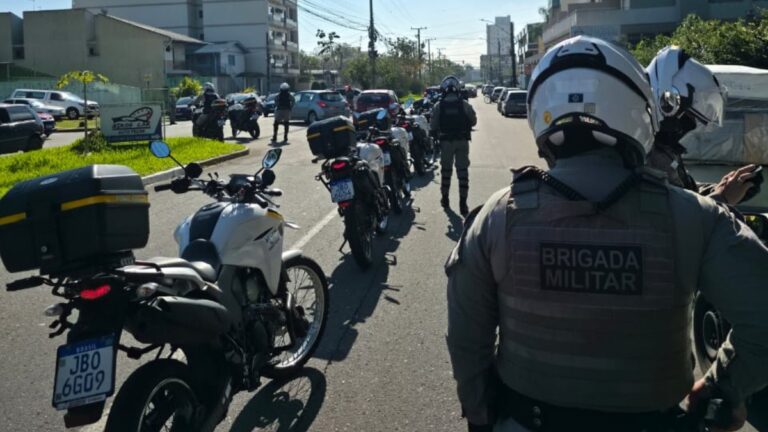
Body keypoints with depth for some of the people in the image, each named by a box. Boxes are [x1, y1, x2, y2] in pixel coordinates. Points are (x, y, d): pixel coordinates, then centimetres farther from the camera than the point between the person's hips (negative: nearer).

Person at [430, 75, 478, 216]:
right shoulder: (464, 105, -7)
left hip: (446, 141, 0)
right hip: (462, 141, 0)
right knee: (462, 171, 2)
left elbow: (433, 126, -7)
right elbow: (473, 121, 0)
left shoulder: (438, 106, -8)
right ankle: (463, 203, -3)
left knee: (446, 170, 16)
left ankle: (445, 198, 25)